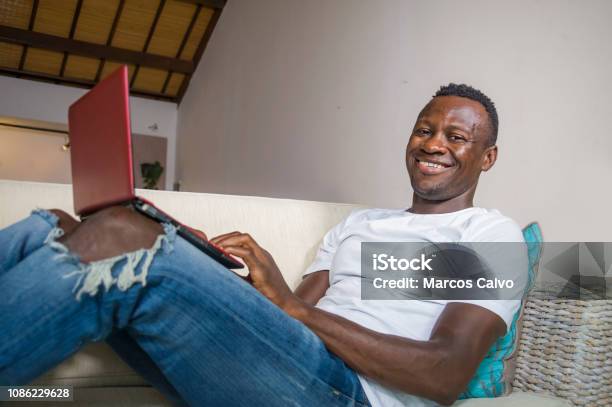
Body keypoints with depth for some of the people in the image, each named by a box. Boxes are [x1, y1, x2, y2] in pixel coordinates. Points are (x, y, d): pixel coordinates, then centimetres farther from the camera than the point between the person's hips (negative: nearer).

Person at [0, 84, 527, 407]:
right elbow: (291, 313, 17)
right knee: (52, 229, -9)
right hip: (269, 364, 6)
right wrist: (191, 253, 1)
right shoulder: (357, 222, 27)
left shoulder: (492, 232, 8)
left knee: (122, 234, -25)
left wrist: (294, 306, -15)